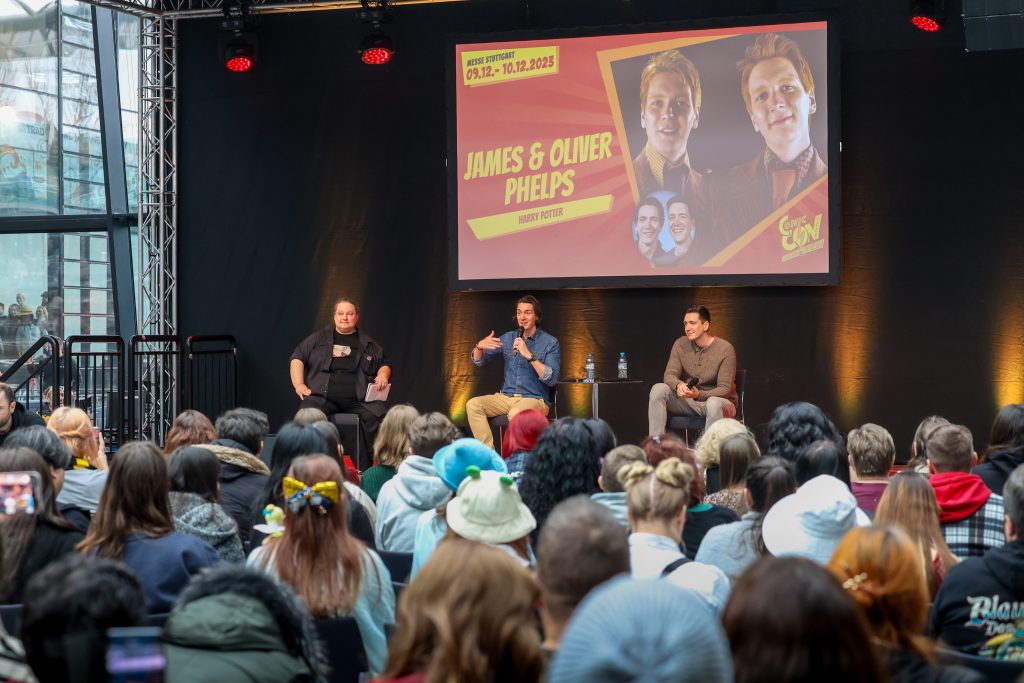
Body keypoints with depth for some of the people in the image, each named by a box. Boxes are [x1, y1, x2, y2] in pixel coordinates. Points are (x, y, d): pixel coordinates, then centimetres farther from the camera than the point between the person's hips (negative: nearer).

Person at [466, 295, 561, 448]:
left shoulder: (550, 343, -2)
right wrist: (479, 346, -11)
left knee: (516, 413, -39)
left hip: (535, 399, -5)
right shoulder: (508, 338, 12)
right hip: (506, 397, 5)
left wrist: (529, 355, -22)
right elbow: (478, 361, 12)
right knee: (473, 404, -20)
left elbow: (552, 379, -14)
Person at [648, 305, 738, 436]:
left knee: (714, 404, -39)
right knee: (658, 389, -19)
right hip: (688, 402, 4)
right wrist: (679, 385, -31)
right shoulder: (680, 344, -1)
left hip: (718, 400, -4)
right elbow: (669, 375, -6)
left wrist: (698, 394, -35)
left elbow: (725, 389, -18)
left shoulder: (725, 349, -15)